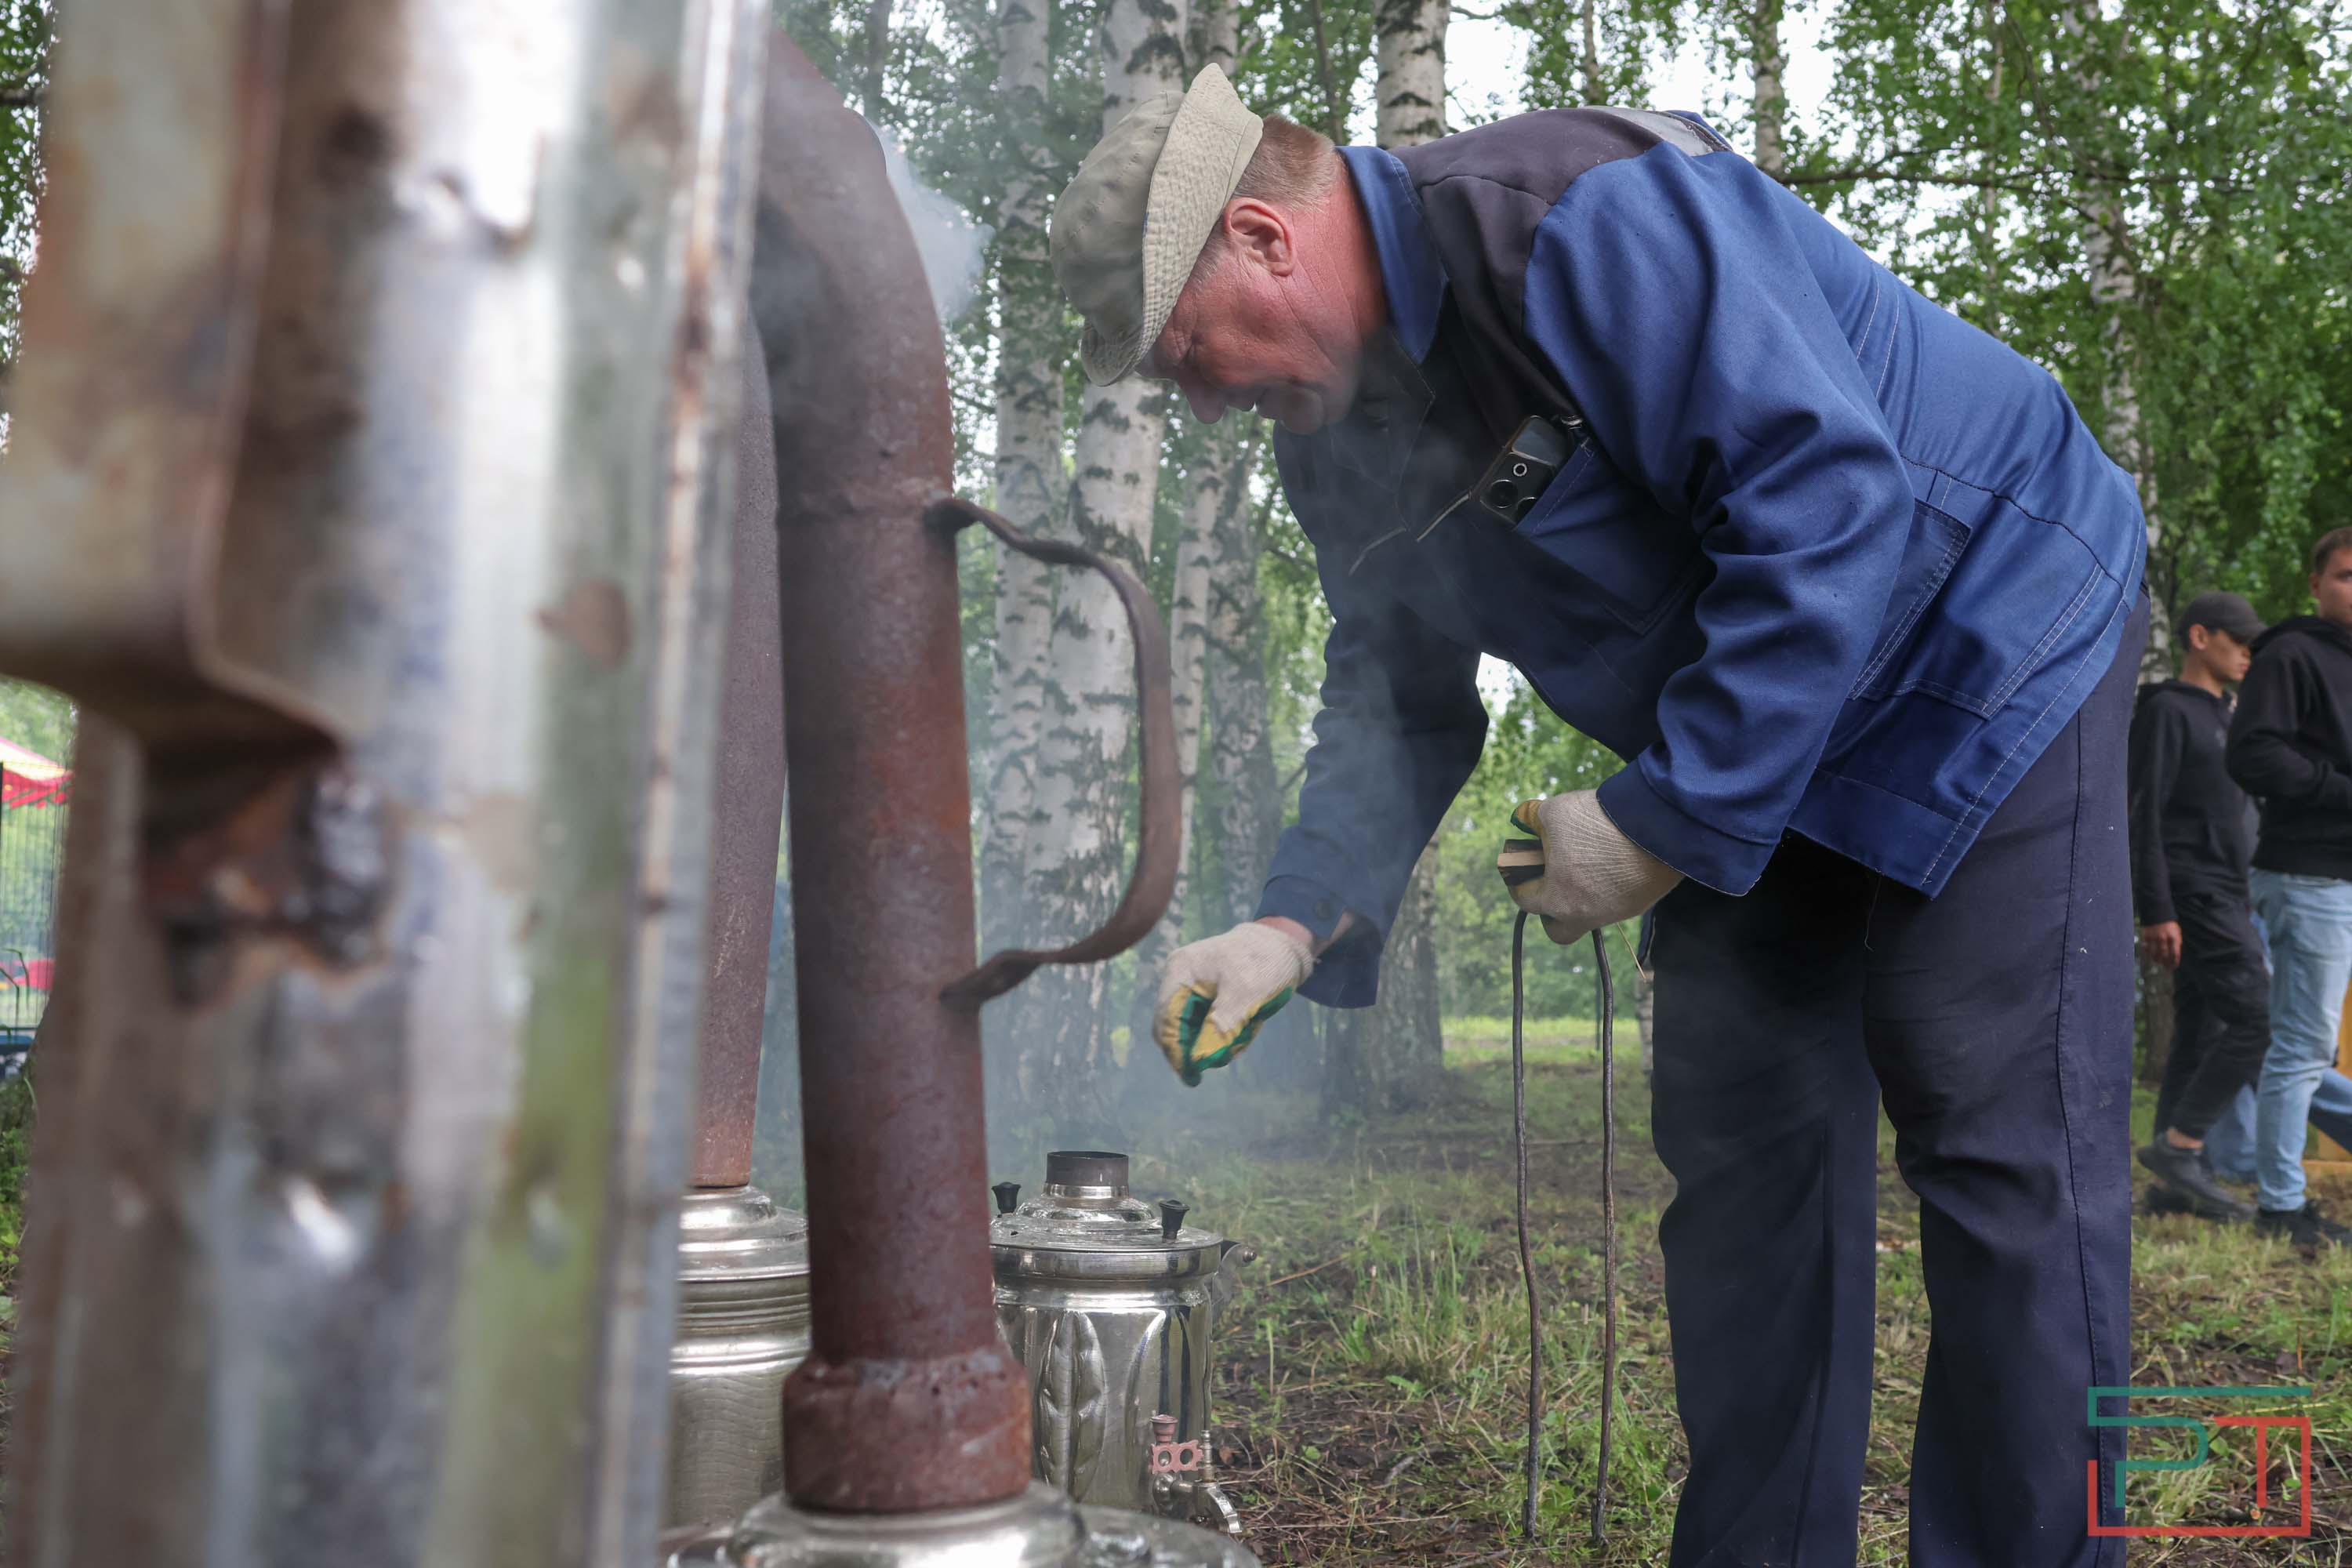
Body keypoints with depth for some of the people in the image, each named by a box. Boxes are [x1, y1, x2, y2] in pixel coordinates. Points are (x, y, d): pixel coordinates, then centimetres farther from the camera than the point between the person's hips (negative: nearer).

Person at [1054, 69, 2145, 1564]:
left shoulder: (1586, 219, -27)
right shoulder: (1341, 431, 0)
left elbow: (1830, 501, -31)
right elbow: (1399, 703, 6)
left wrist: (1661, 819, -28)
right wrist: (1300, 917, -9)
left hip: (1987, 645, -7)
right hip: (1750, 742, 8)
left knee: (2001, 1146, -8)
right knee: (1744, 1145, 7)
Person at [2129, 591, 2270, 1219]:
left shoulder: (2219, 720, 22)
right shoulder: (2165, 711, -7)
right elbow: (2143, 816, -14)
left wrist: (2252, 903, 20)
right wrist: (2156, 912, -20)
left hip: (2226, 900, 9)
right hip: (2193, 897, -9)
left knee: (2202, 1036, 5)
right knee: (2258, 1020, -16)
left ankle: (2179, 1179, 6)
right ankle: (2178, 1143, -10)